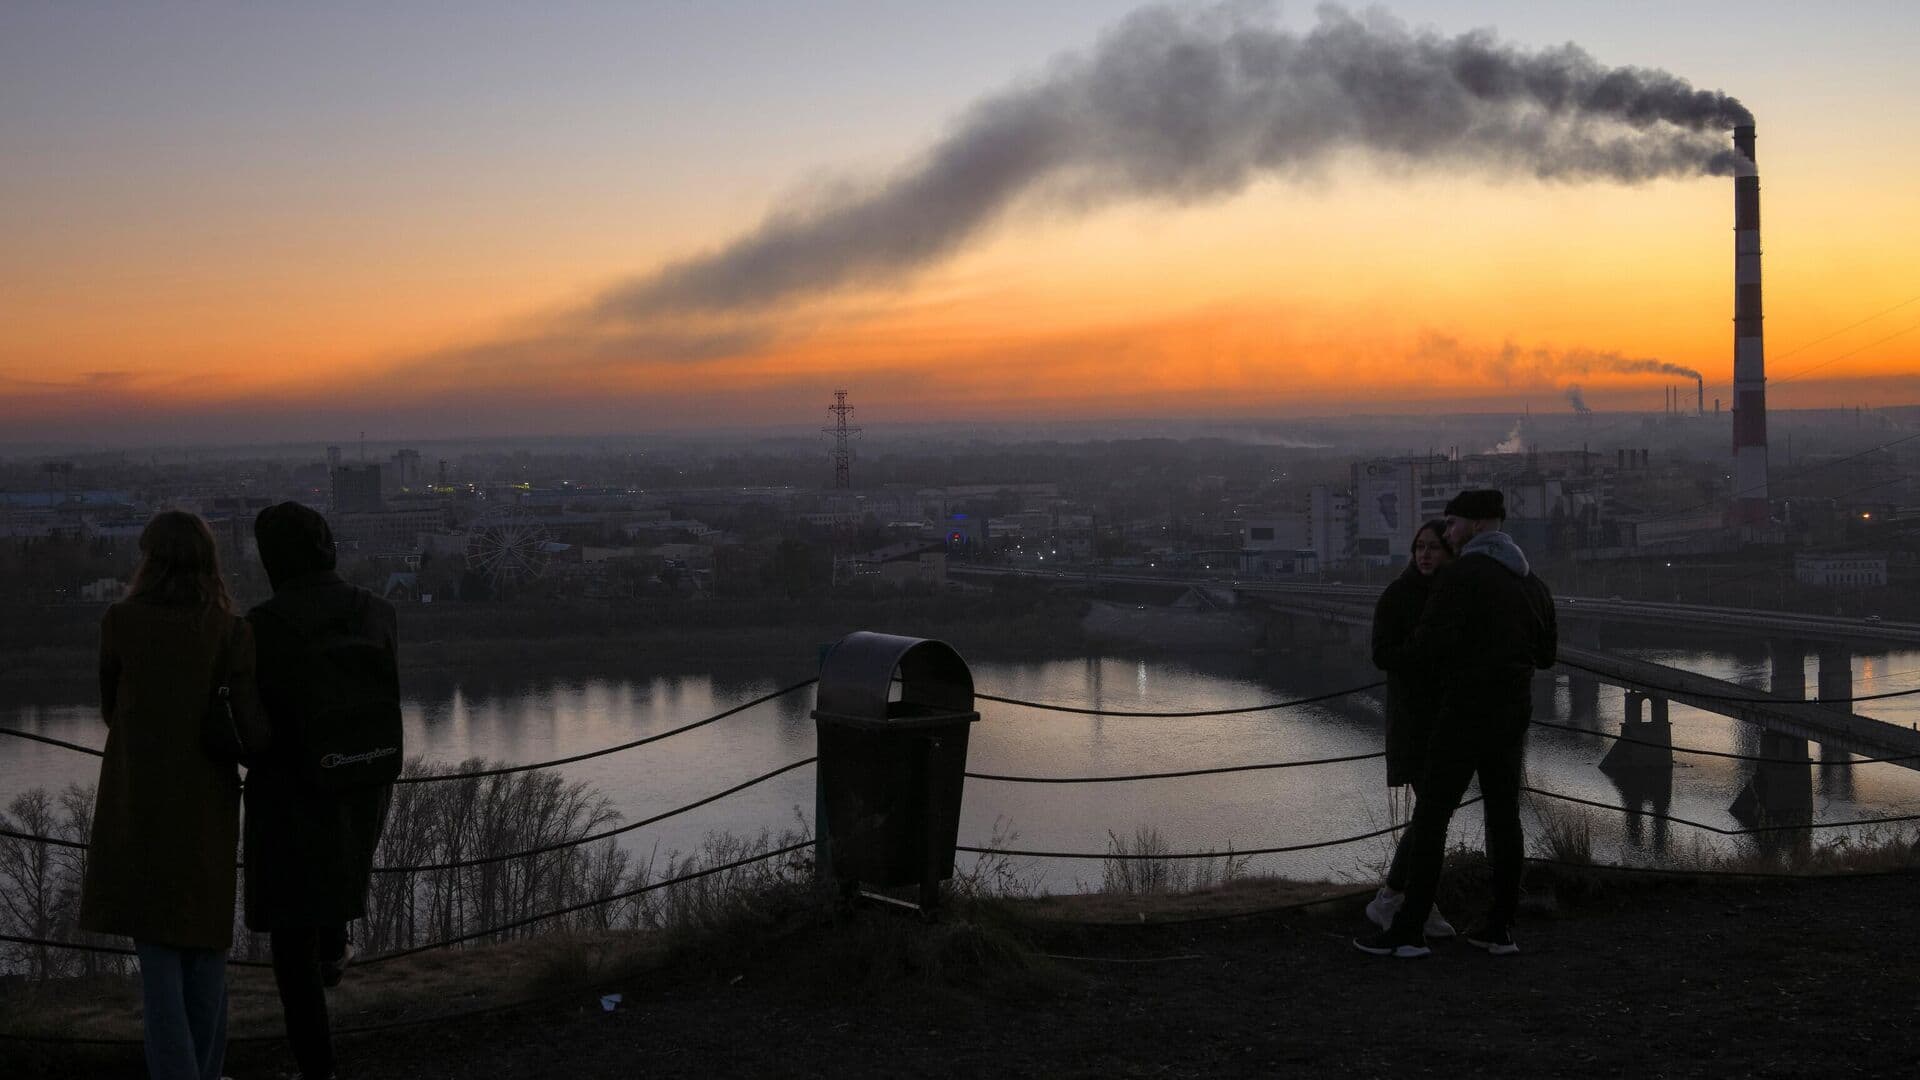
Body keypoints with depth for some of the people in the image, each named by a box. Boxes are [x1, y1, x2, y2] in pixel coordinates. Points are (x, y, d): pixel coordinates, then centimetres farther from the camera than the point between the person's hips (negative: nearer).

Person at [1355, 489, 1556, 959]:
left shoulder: (1462, 573, -13)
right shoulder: (1533, 583, 11)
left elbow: (1432, 643, -21)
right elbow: (1545, 654, 19)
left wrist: (1393, 655, -1)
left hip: (1466, 712, -7)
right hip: (1514, 714, 7)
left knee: (1430, 817, -3)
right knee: (1503, 816, 13)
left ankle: (1408, 931, -4)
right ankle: (1499, 928, 16)